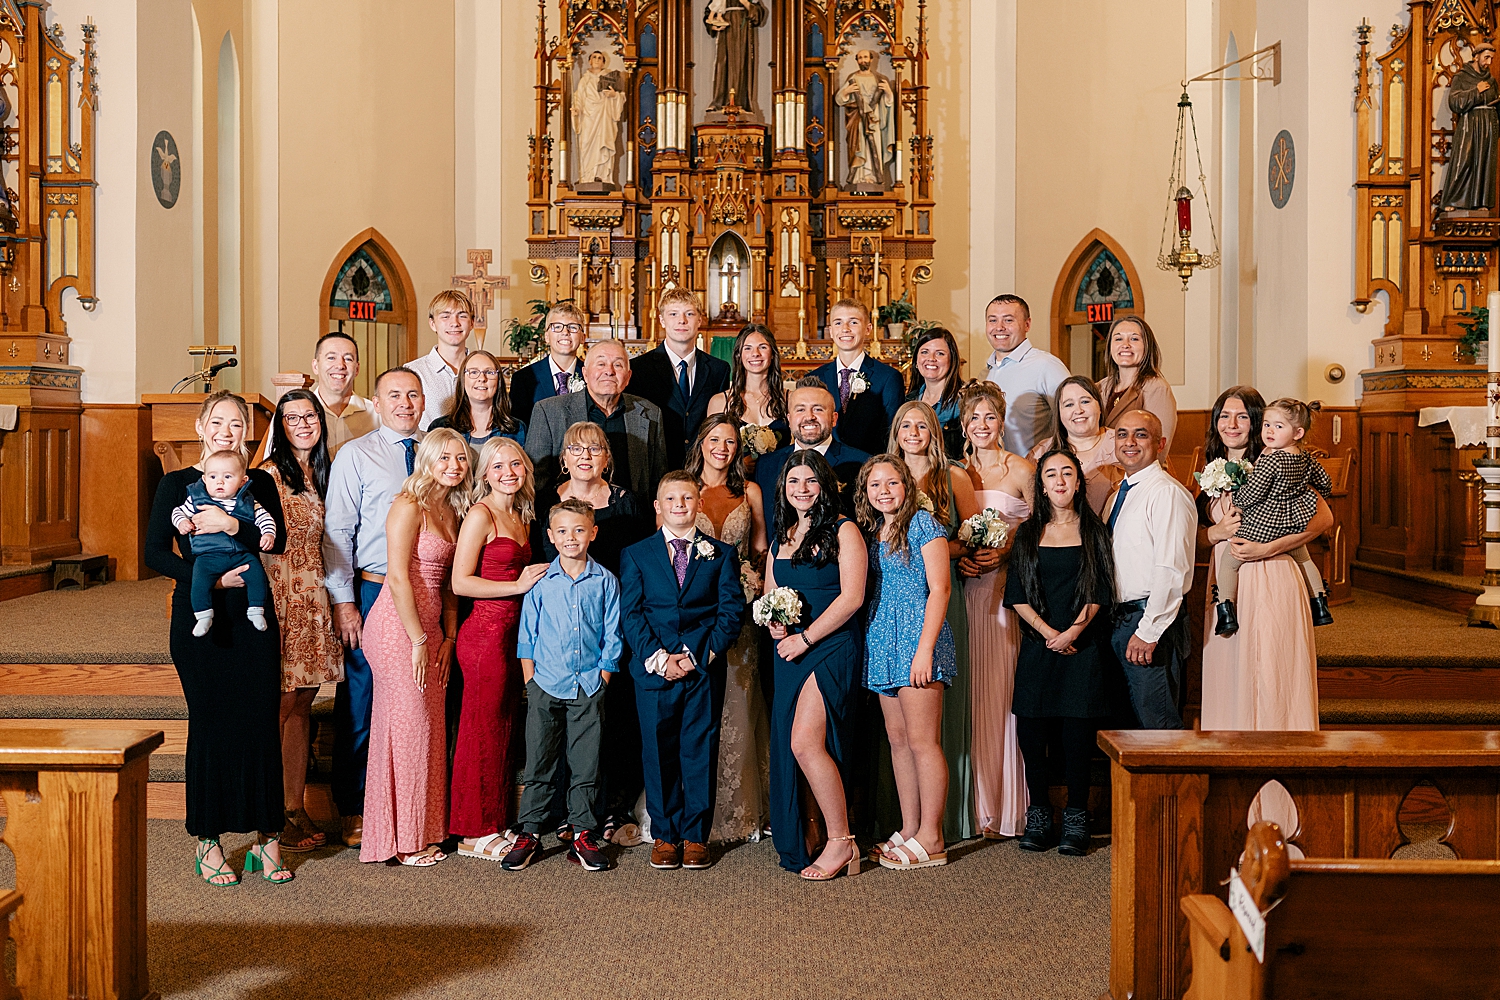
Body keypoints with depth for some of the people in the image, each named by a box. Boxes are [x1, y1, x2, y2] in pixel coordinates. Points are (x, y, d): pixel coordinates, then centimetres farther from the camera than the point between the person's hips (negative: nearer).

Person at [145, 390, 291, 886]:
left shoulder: (260, 483, 11)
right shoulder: (177, 483, 5)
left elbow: (278, 539, -4)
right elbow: (155, 552, -3)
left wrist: (234, 525, -20)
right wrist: (211, 579, -13)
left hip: (253, 612, 2)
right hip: (199, 617, -2)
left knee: (261, 720, 0)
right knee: (210, 722, 0)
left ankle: (267, 836, 9)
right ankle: (208, 840, 12)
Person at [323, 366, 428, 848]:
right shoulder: (356, 455, 0)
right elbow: (336, 532, -3)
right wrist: (343, 601, -10)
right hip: (372, 591, -3)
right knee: (359, 705, 3)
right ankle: (354, 811, 16)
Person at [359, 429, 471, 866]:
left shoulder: (453, 511, 13)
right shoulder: (409, 506, -11)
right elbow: (397, 576, -17)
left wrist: (448, 637, 7)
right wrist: (419, 641, -16)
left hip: (429, 629, 8)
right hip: (398, 628, -8)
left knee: (429, 729, 11)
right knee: (407, 726, -1)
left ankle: (421, 833, 21)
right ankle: (400, 840, 11)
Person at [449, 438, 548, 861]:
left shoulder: (521, 516, 15)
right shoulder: (481, 514, -9)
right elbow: (461, 581, -15)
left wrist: (532, 581, 4)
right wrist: (518, 586, -14)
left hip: (511, 633, 8)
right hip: (485, 632, -8)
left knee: (504, 729, 13)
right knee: (483, 732, 0)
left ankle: (498, 823, 23)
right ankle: (475, 833, 10)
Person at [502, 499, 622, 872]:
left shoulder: (605, 582, 2)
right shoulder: (540, 582, 1)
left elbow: (611, 637, 5)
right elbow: (527, 637, 5)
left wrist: (602, 678, -1)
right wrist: (530, 681, -1)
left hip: (589, 687, 0)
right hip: (546, 685, 0)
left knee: (586, 764, 5)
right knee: (539, 761, 3)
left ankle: (583, 835, 15)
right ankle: (530, 834, 13)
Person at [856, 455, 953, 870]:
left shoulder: (923, 524, -5)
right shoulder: (871, 532, 16)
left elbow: (939, 588, -11)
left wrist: (925, 649, -18)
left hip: (917, 636, -7)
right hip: (882, 641, 8)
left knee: (922, 741, -6)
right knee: (898, 740, 9)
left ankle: (931, 839, 0)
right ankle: (909, 830, 16)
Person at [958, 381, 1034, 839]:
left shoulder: (1023, 470, 2)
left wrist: (1004, 552, -13)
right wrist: (958, 557, -4)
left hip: (1009, 589, -3)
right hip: (966, 589, 3)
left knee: (1003, 689, -5)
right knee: (973, 691, 2)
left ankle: (1007, 809, 3)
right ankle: (976, 806, 9)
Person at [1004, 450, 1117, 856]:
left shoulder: (1093, 531, 8)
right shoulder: (1028, 533, 11)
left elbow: (1101, 592, 1)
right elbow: (1016, 594, 4)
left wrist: (1074, 630, -12)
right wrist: (1048, 631, -7)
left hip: (1083, 645, -2)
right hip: (1038, 645, 2)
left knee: (1078, 733, -5)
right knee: (1032, 731, -3)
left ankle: (1076, 822, 5)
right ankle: (1039, 818, 9)